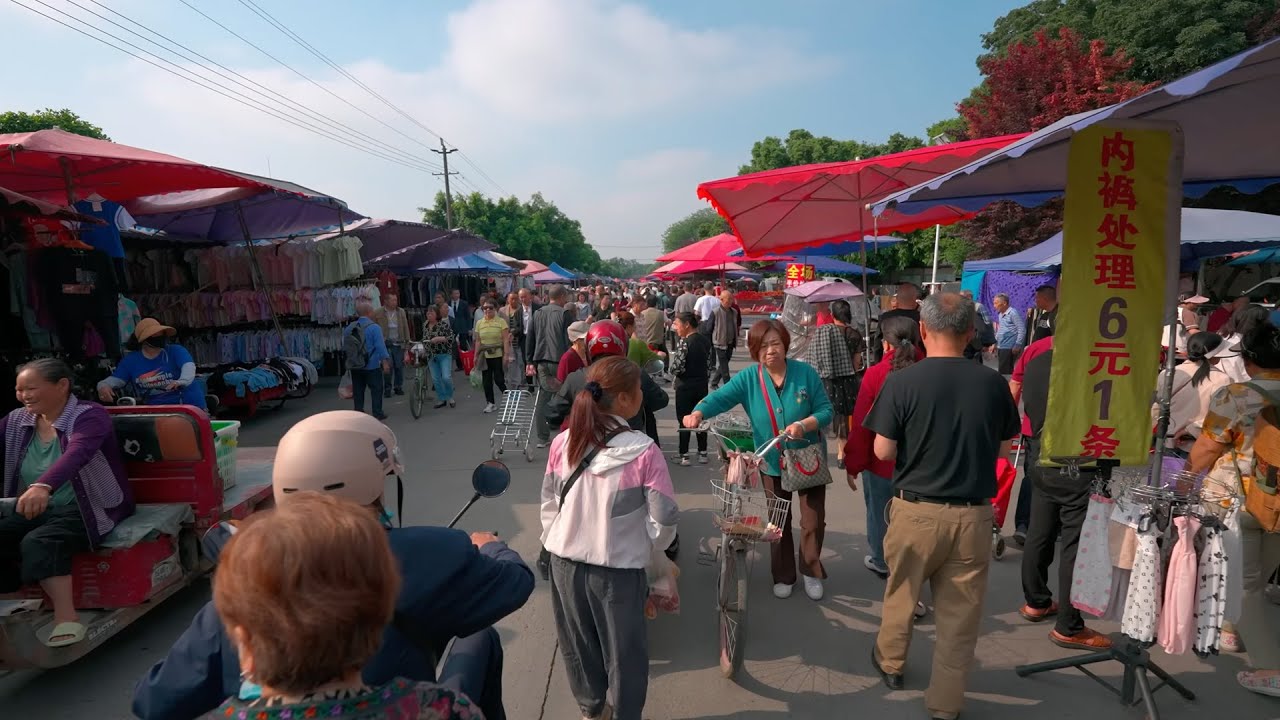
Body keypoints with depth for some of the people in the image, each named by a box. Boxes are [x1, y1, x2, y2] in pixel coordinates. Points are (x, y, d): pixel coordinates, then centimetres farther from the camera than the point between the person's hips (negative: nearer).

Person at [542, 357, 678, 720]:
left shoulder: (562, 444, -10)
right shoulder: (644, 452, -21)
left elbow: (549, 503, 1)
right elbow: (664, 519, -15)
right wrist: (646, 550, 4)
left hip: (566, 561, 4)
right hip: (619, 568, -4)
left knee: (578, 644, 25)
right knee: (624, 651, 19)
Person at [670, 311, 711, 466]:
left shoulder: (683, 342, -17)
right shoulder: (706, 340, 4)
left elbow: (677, 368, -21)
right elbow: (709, 365, 8)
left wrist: (673, 371, 0)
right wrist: (703, 378, 16)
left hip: (685, 387, -6)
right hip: (702, 385, 6)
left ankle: (684, 456, 7)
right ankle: (703, 453, 21)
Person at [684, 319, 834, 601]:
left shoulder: (805, 372, -14)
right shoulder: (748, 378, -13)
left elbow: (826, 410, -12)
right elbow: (719, 398, -25)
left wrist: (805, 424, -31)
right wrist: (698, 412, -45)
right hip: (772, 463, 1)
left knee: (813, 521, 10)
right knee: (777, 522, 16)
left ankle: (812, 571, 35)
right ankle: (783, 576, 37)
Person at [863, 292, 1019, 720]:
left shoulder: (901, 383, -15)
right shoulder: (993, 384, -5)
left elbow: (883, 452, -10)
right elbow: (1002, 451, 6)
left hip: (917, 510, -1)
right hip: (974, 514, 2)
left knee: (901, 592, 22)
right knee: (960, 611, 14)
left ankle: (890, 663, 44)